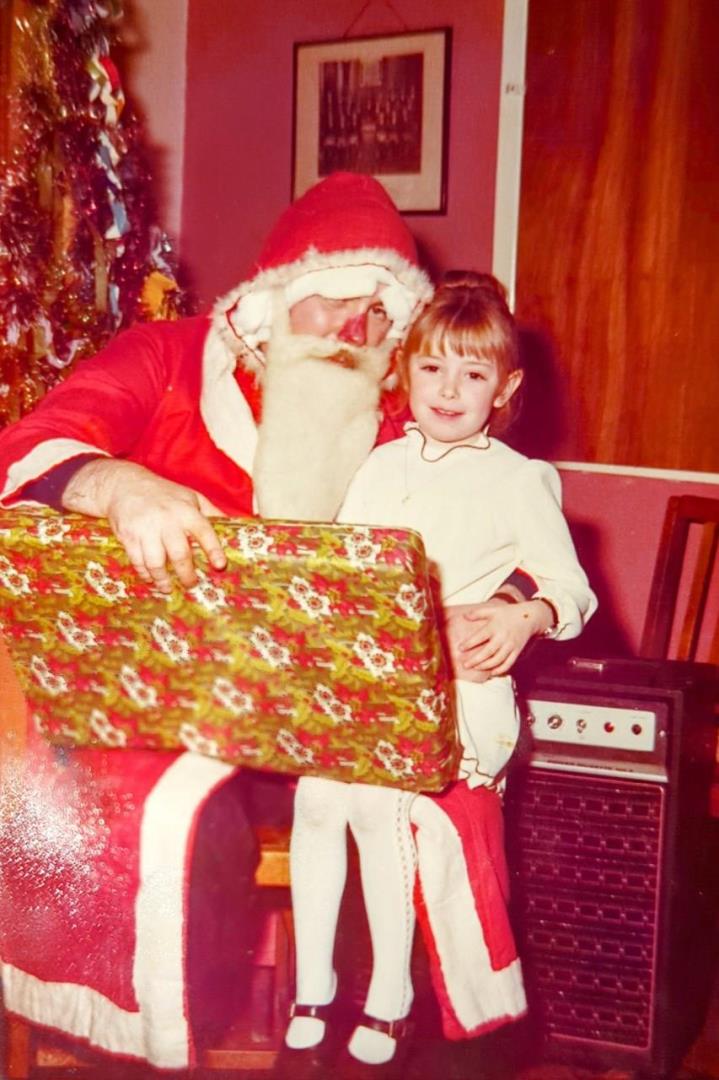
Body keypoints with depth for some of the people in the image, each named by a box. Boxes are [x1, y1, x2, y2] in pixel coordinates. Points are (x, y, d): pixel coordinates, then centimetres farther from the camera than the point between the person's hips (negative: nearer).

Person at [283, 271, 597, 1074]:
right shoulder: (383, 465, 18)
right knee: (317, 784, -18)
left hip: (457, 681, -4)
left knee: (376, 794, -23)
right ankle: (312, 982, 2)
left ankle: (388, 996, -3)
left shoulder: (518, 480, 5)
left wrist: (528, 616, -18)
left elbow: (571, 589, 3)